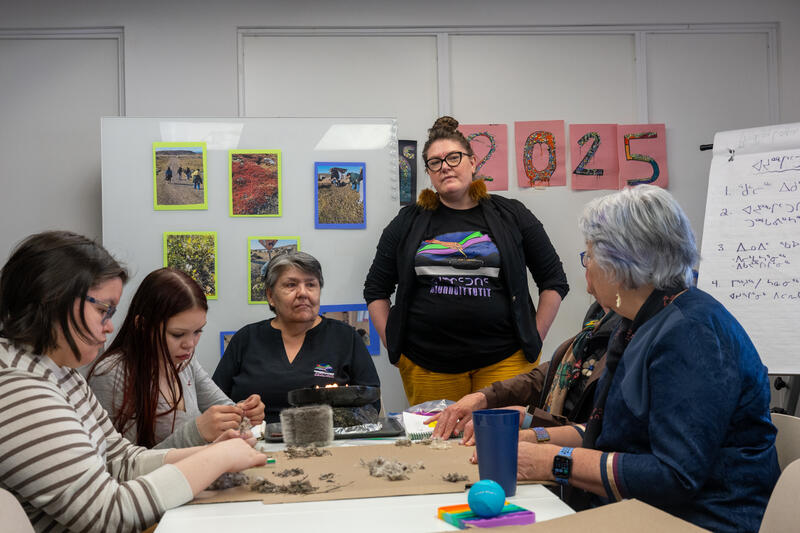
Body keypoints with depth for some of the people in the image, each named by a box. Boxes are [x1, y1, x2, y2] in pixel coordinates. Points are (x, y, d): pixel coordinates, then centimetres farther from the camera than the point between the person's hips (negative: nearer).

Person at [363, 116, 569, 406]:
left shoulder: (511, 215, 6)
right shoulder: (408, 223, 8)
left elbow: (554, 281, 10)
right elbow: (376, 289, 13)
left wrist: (534, 338, 3)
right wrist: (393, 345, 4)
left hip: (504, 359, 0)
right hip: (427, 365, 1)